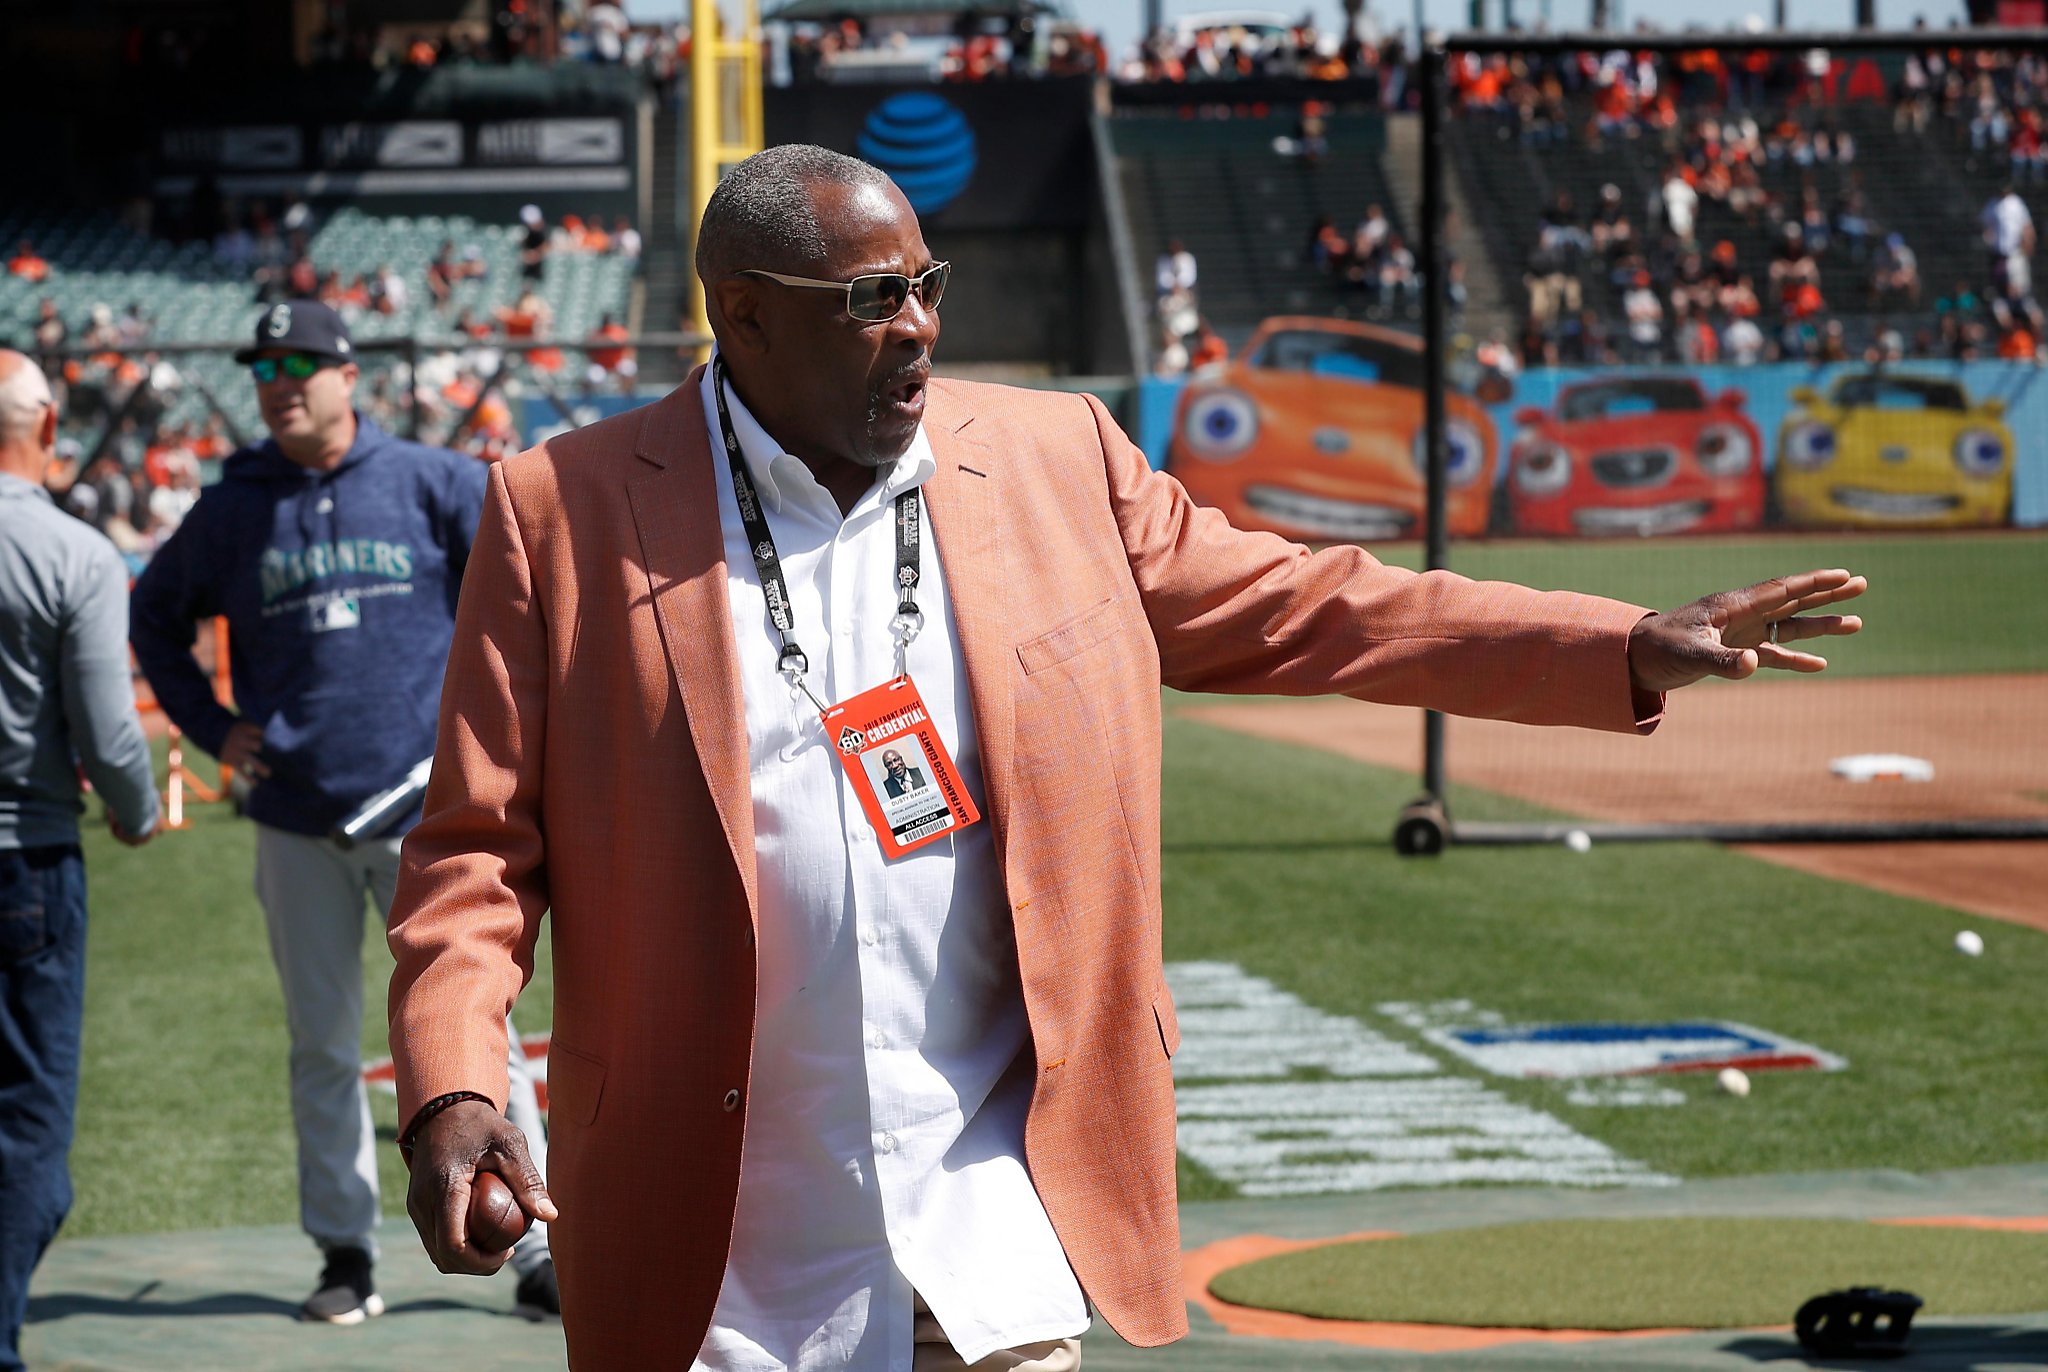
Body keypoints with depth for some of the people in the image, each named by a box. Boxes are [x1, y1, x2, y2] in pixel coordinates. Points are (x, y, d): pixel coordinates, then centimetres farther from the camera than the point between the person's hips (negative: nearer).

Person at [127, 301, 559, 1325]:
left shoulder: (432, 484, 0)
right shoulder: (232, 510, 7)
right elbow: (155, 617, 21)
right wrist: (212, 728, 9)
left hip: (426, 808, -2)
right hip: (297, 820, 2)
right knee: (323, 1048, 7)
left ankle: (536, 1251, 2)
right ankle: (346, 1258, 15)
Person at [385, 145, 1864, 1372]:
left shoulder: (1058, 463, 6)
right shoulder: (567, 513, -1)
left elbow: (1297, 608, 11)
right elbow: (480, 847, -1)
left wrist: (1631, 652, 7)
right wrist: (451, 1087, -16)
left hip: (991, 1222, 1)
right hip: (721, 1252, -1)